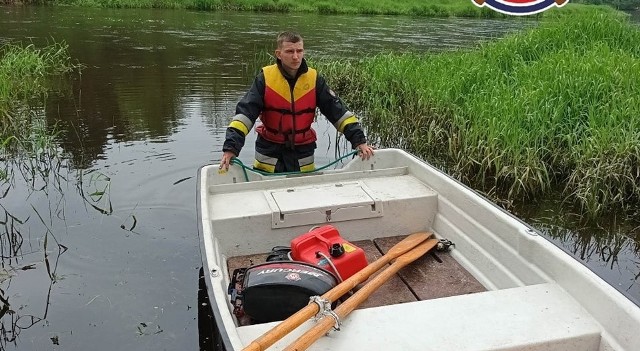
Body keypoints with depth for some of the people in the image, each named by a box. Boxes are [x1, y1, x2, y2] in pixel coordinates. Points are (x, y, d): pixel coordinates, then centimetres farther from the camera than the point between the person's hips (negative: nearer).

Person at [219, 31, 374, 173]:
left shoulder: (314, 79, -5)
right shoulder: (265, 78, -10)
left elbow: (338, 111, -4)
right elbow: (245, 113, -15)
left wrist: (359, 140, -12)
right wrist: (230, 148, -26)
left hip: (303, 154, 2)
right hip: (269, 154, -1)